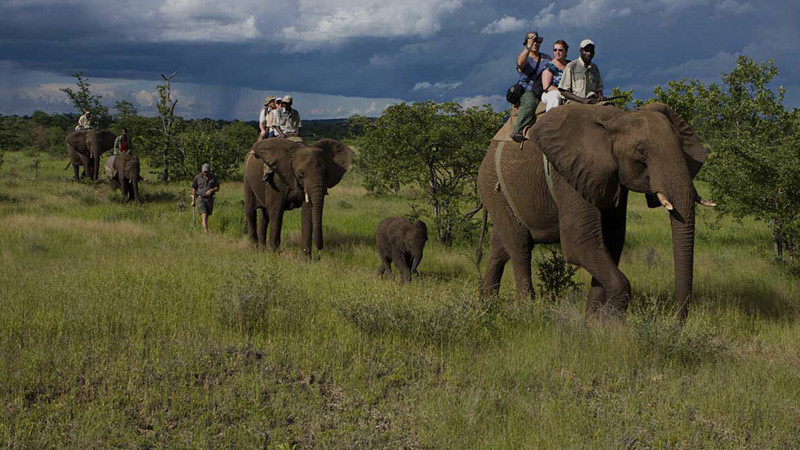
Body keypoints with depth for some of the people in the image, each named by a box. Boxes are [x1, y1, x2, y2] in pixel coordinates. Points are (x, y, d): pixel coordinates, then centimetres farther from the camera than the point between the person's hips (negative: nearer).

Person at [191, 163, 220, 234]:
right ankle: (206, 233, -26)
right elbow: (194, 189, 6)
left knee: (207, 217, 11)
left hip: (210, 199, 3)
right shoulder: (197, 178, -1)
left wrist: (211, 190, -18)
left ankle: (203, 231, 29)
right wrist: (193, 200, 5)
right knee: (204, 216, -17)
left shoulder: (213, 177, 3)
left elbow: (217, 188, 3)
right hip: (201, 199, -3)